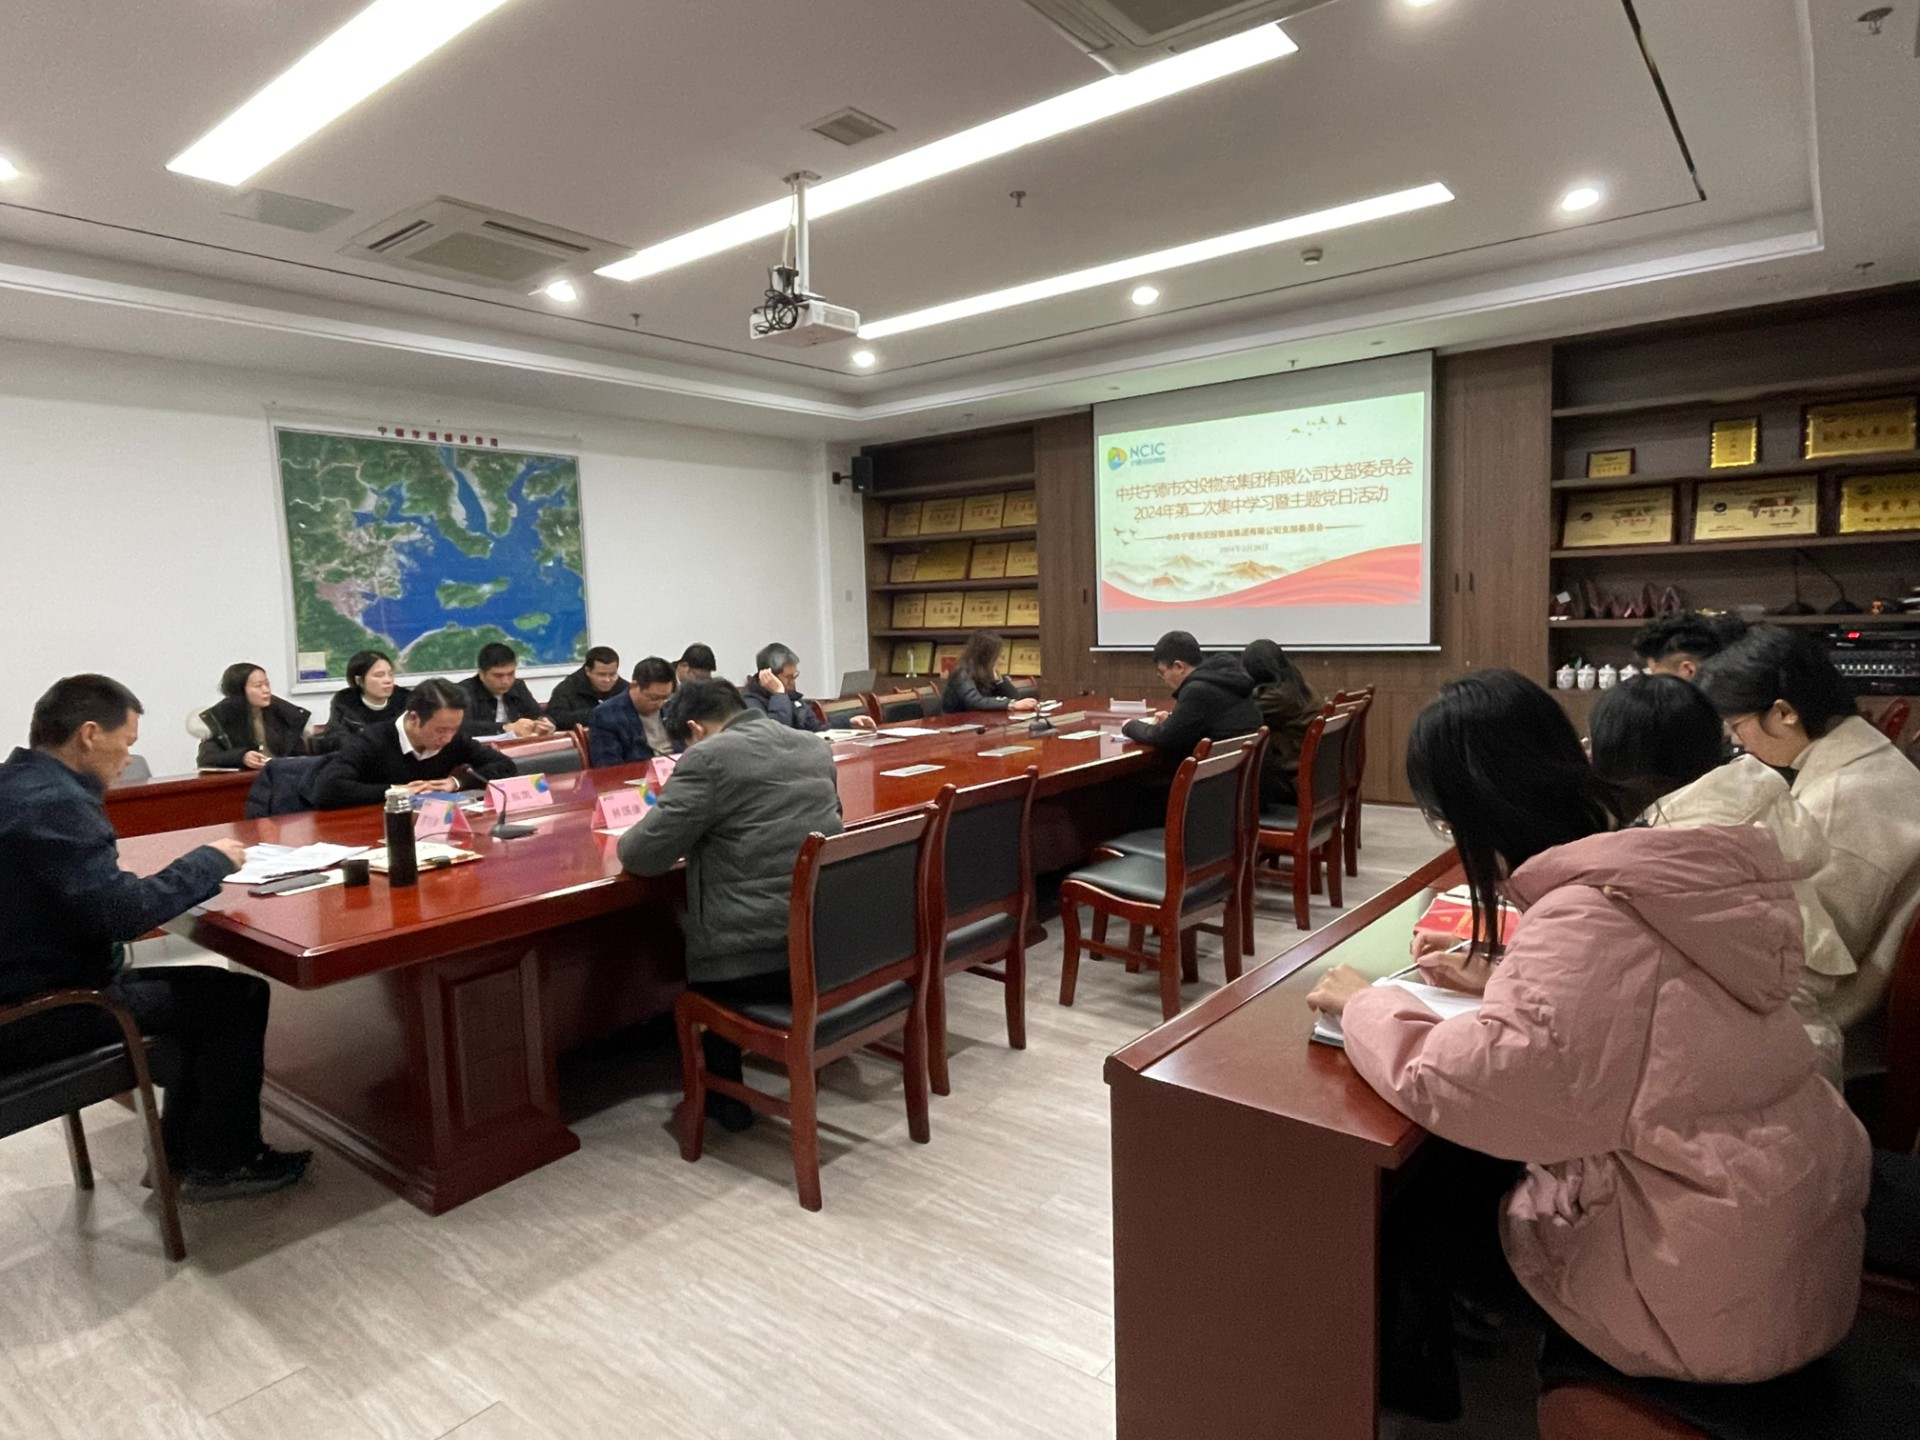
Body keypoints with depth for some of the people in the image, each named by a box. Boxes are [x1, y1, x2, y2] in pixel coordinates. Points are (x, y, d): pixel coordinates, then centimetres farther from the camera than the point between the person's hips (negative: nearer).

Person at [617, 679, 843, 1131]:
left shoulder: (708, 757, -9)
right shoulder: (815, 748, 12)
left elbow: (644, 855, -9)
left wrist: (627, 841, 14)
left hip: (756, 958, -7)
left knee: (690, 948, 25)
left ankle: (723, 1094, 27)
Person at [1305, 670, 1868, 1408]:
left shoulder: (1585, 923, -29)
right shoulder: (1660, 875, -1)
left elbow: (1447, 1086, -30)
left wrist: (1364, 1004, -13)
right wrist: (1497, 976, 9)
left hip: (1718, 1290, -8)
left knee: (1406, 1183, 8)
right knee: (1465, 1156, 14)